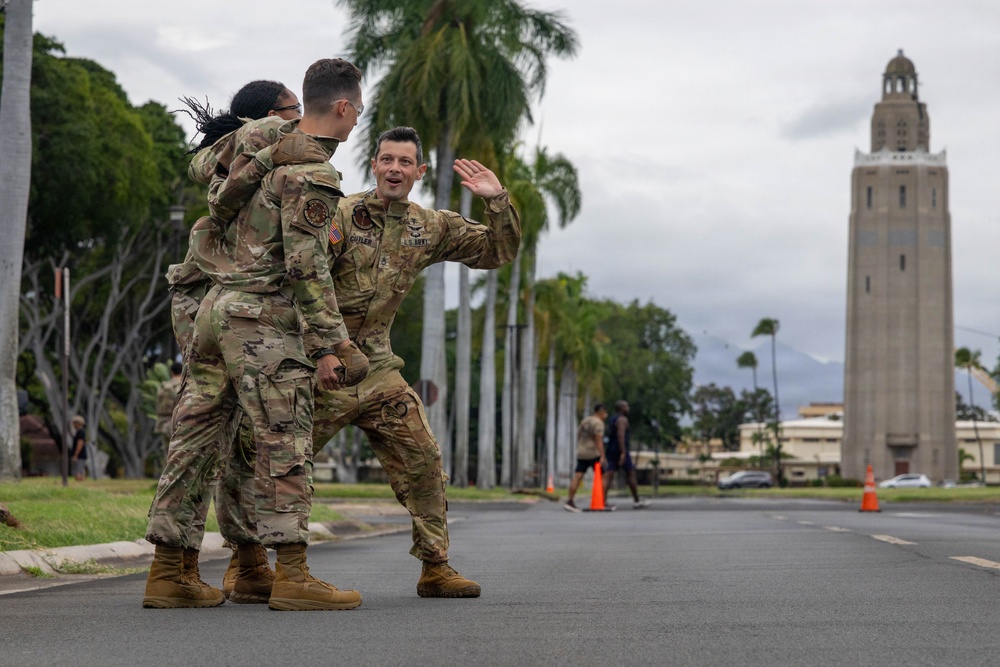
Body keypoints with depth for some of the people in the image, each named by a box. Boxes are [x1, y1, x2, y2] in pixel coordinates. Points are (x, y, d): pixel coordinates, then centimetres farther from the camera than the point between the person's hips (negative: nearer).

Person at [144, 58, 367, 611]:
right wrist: (327, 346, -16)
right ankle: (291, 576, -9)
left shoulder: (258, 138, 14)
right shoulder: (312, 174, -11)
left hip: (216, 305, 9)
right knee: (285, 445, -6)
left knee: (194, 439, 7)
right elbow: (307, 268, -17)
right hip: (264, 317, -8)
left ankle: (167, 572, 10)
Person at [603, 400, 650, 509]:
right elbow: (620, 435, -23)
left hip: (611, 450, 8)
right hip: (621, 451, -8)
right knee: (631, 474, 3)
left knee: (609, 475, -1)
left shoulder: (613, 420, 20)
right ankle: (637, 501, 11)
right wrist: (623, 452, -28)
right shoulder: (622, 419, -10)